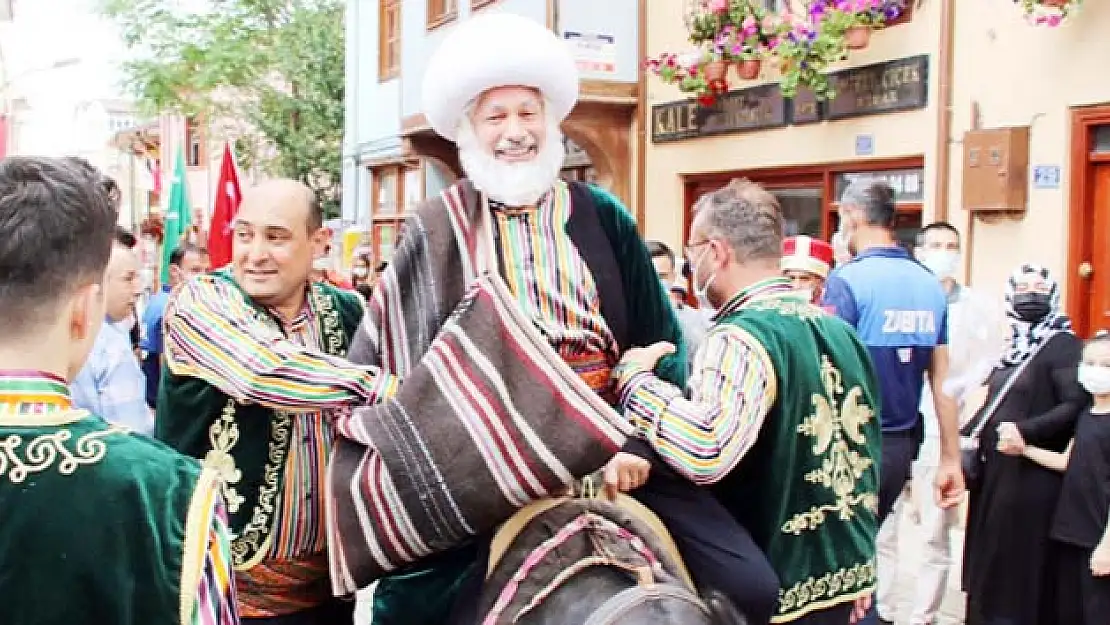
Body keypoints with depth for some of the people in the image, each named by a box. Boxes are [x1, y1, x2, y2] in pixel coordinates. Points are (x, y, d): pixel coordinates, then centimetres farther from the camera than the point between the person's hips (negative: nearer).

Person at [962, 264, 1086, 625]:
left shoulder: (1063, 346, -8)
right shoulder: (1012, 348, 15)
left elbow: (1077, 405, -18)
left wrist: (1026, 432, -25)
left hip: (1033, 478, -8)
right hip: (995, 474, 8)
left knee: (1022, 567, -2)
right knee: (990, 564, 13)